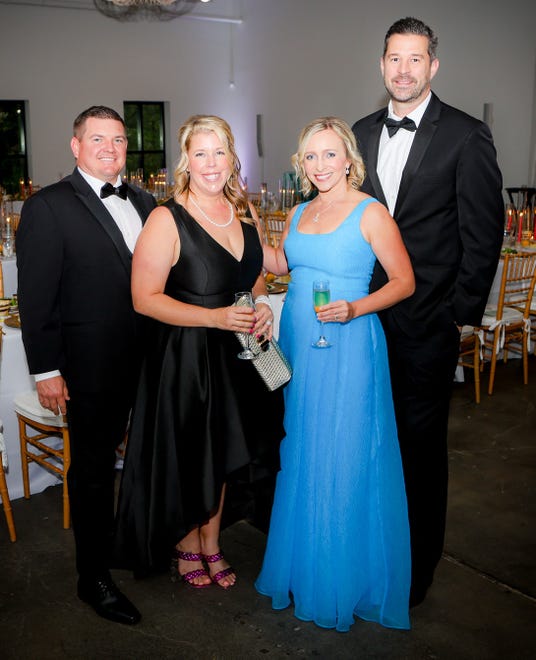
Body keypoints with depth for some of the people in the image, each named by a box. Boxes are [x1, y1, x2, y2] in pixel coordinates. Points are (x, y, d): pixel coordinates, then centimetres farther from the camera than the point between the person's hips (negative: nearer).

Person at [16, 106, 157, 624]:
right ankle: (94, 577, 26)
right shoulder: (48, 207, -8)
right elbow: (35, 297, -10)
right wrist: (46, 371, -13)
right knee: (93, 470, 9)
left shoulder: (143, 203, 11)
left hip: (147, 363, 5)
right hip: (92, 368, -5)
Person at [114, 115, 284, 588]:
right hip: (186, 358, -5)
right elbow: (144, 298, -17)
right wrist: (215, 318, -26)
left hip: (237, 354, 6)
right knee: (187, 456, 9)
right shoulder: (166, 220, -16)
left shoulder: (245, 213, 3)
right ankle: (187, 547, 36)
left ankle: (212, 545, 39)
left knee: (223, 452, 18)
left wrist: (262, 307, -5)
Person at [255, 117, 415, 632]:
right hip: (297, 340, 6)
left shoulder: (370, 213, -9)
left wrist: (356, 308, -21)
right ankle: (301, 564, 32)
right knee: (299, 451, 14)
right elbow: (280, 264, 22)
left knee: (343, 459, 1)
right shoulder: (300, 212, 10)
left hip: (347, 345, -6)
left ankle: (343, 576, 21)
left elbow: (404, 281, -8)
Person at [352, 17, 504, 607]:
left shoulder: (466, 136, -5)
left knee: (420, 443, 7)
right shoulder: (362, 133, 11)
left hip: (427, 319, -4)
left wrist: (464, 310, -8)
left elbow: (484, 232, -5)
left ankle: (415, 571, 25)